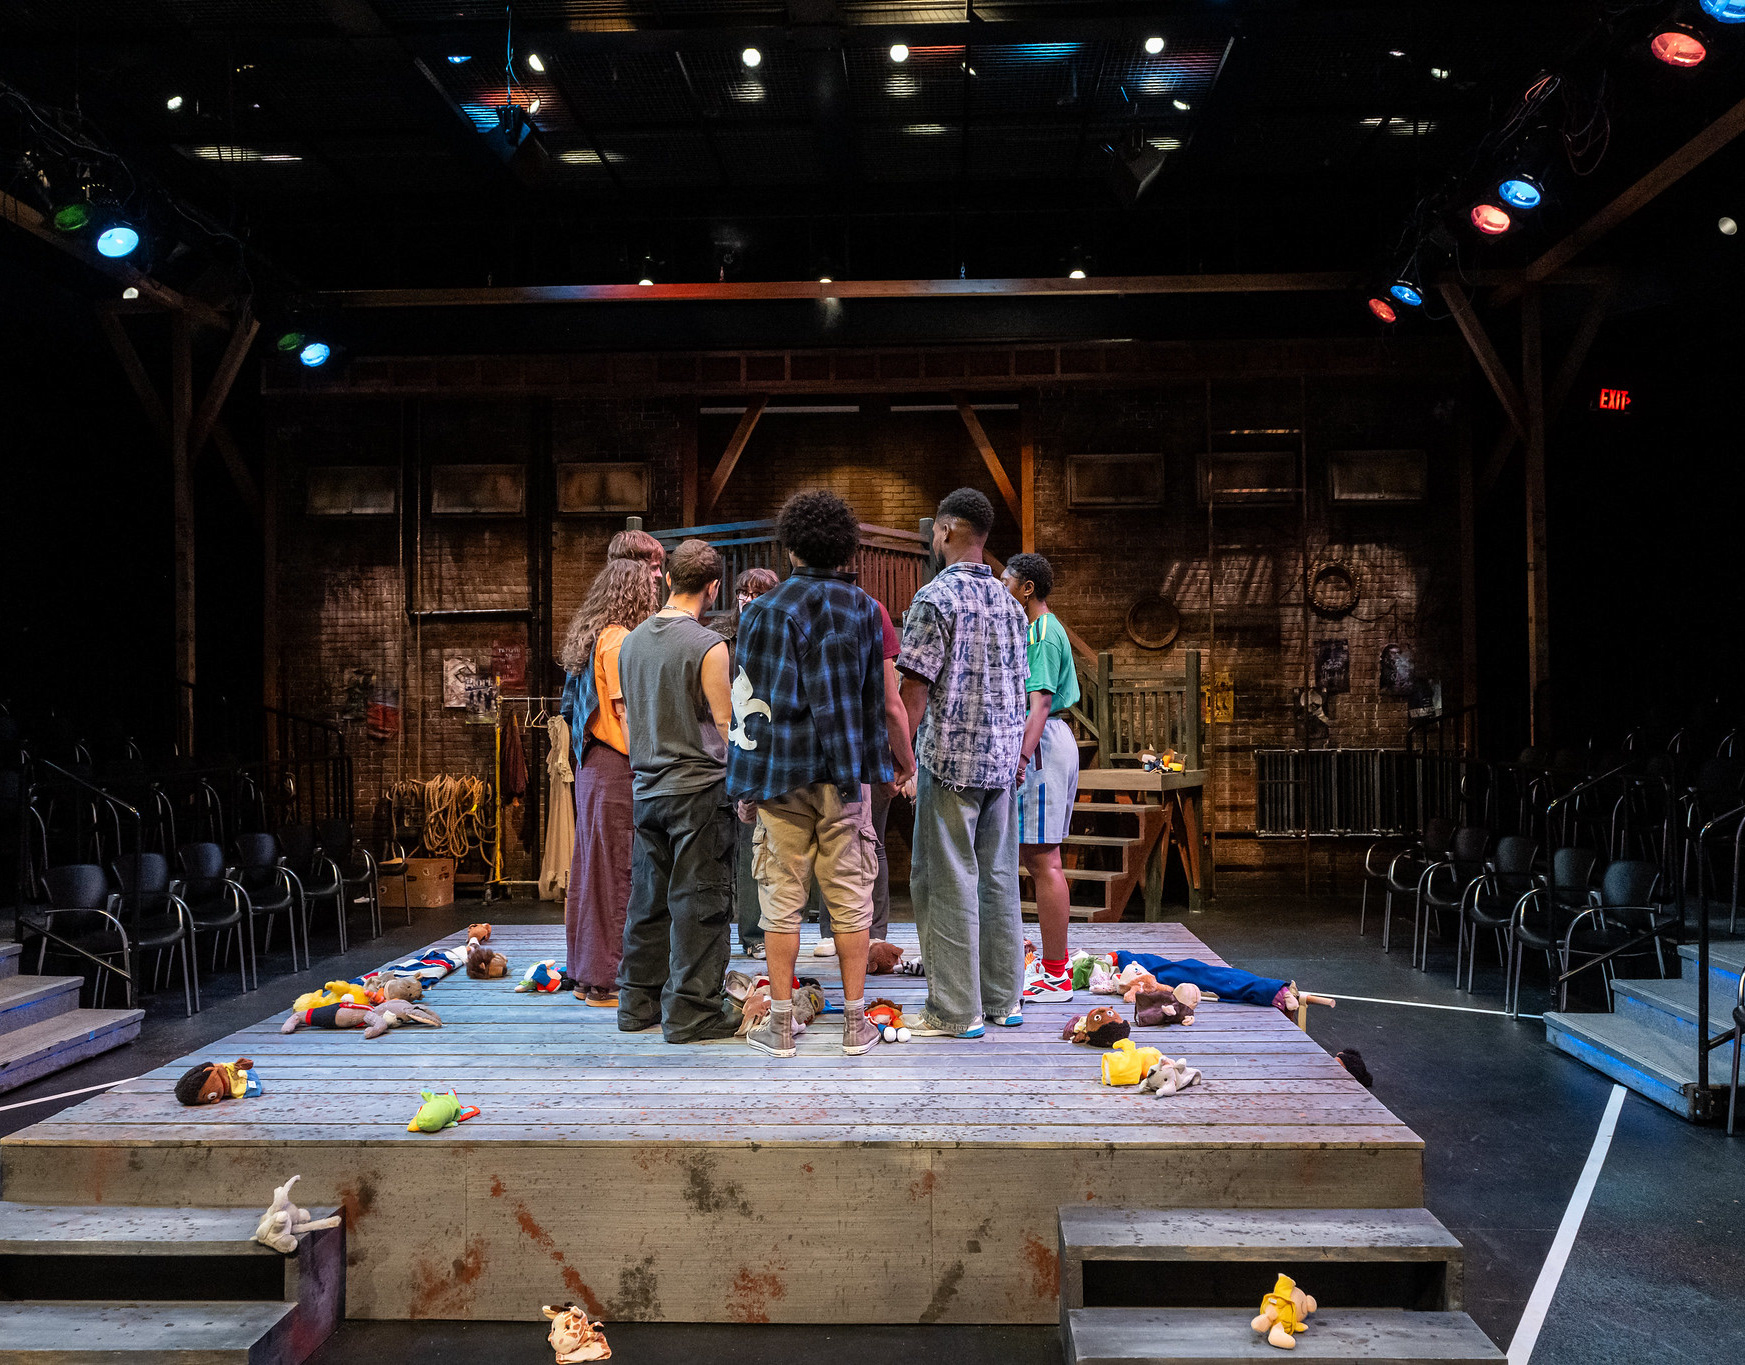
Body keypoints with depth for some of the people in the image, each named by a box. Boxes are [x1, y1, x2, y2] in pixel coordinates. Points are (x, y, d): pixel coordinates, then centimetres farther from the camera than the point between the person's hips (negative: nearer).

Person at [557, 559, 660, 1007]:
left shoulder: (590, 638, 16)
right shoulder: (619, 639, -11)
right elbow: (625, 710, -16)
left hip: (591, 765, 10)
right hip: (615, 768, -10)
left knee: (591, 866, 12)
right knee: (614, 871, -6)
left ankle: (584, 973, 19)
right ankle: (606, 981, -4)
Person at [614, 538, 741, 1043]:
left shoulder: (631, 641, 8)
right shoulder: (708, 646, -13)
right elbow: (724, 725, -11)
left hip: (646, 788, 7)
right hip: (697, 786, -7)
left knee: (649, 897, 14)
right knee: (698, 901, 0)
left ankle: (639, 1002, 21)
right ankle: (691, 1010, 3)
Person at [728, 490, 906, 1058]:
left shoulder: (764, 612, -5)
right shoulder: (865, 610, 5)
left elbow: (751, 702, -6)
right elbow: (877, 698, 9)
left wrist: (747, 783, 0)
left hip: (782, 774, -2)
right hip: (845, 775, 2)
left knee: (783, 898, 5)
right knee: (849, 896, 7)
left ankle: (780, 1023, 10)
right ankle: (855, 1022, 12)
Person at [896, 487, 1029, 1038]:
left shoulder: (935, 598, -11)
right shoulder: (1007, 601, 12)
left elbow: (915, 689, -13)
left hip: (950, 759, -7)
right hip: (1001, 759, 7)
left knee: (949, 883, -2)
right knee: (998, 878, 11)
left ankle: (956, 1009, 2)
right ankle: (1003, 998, 18)